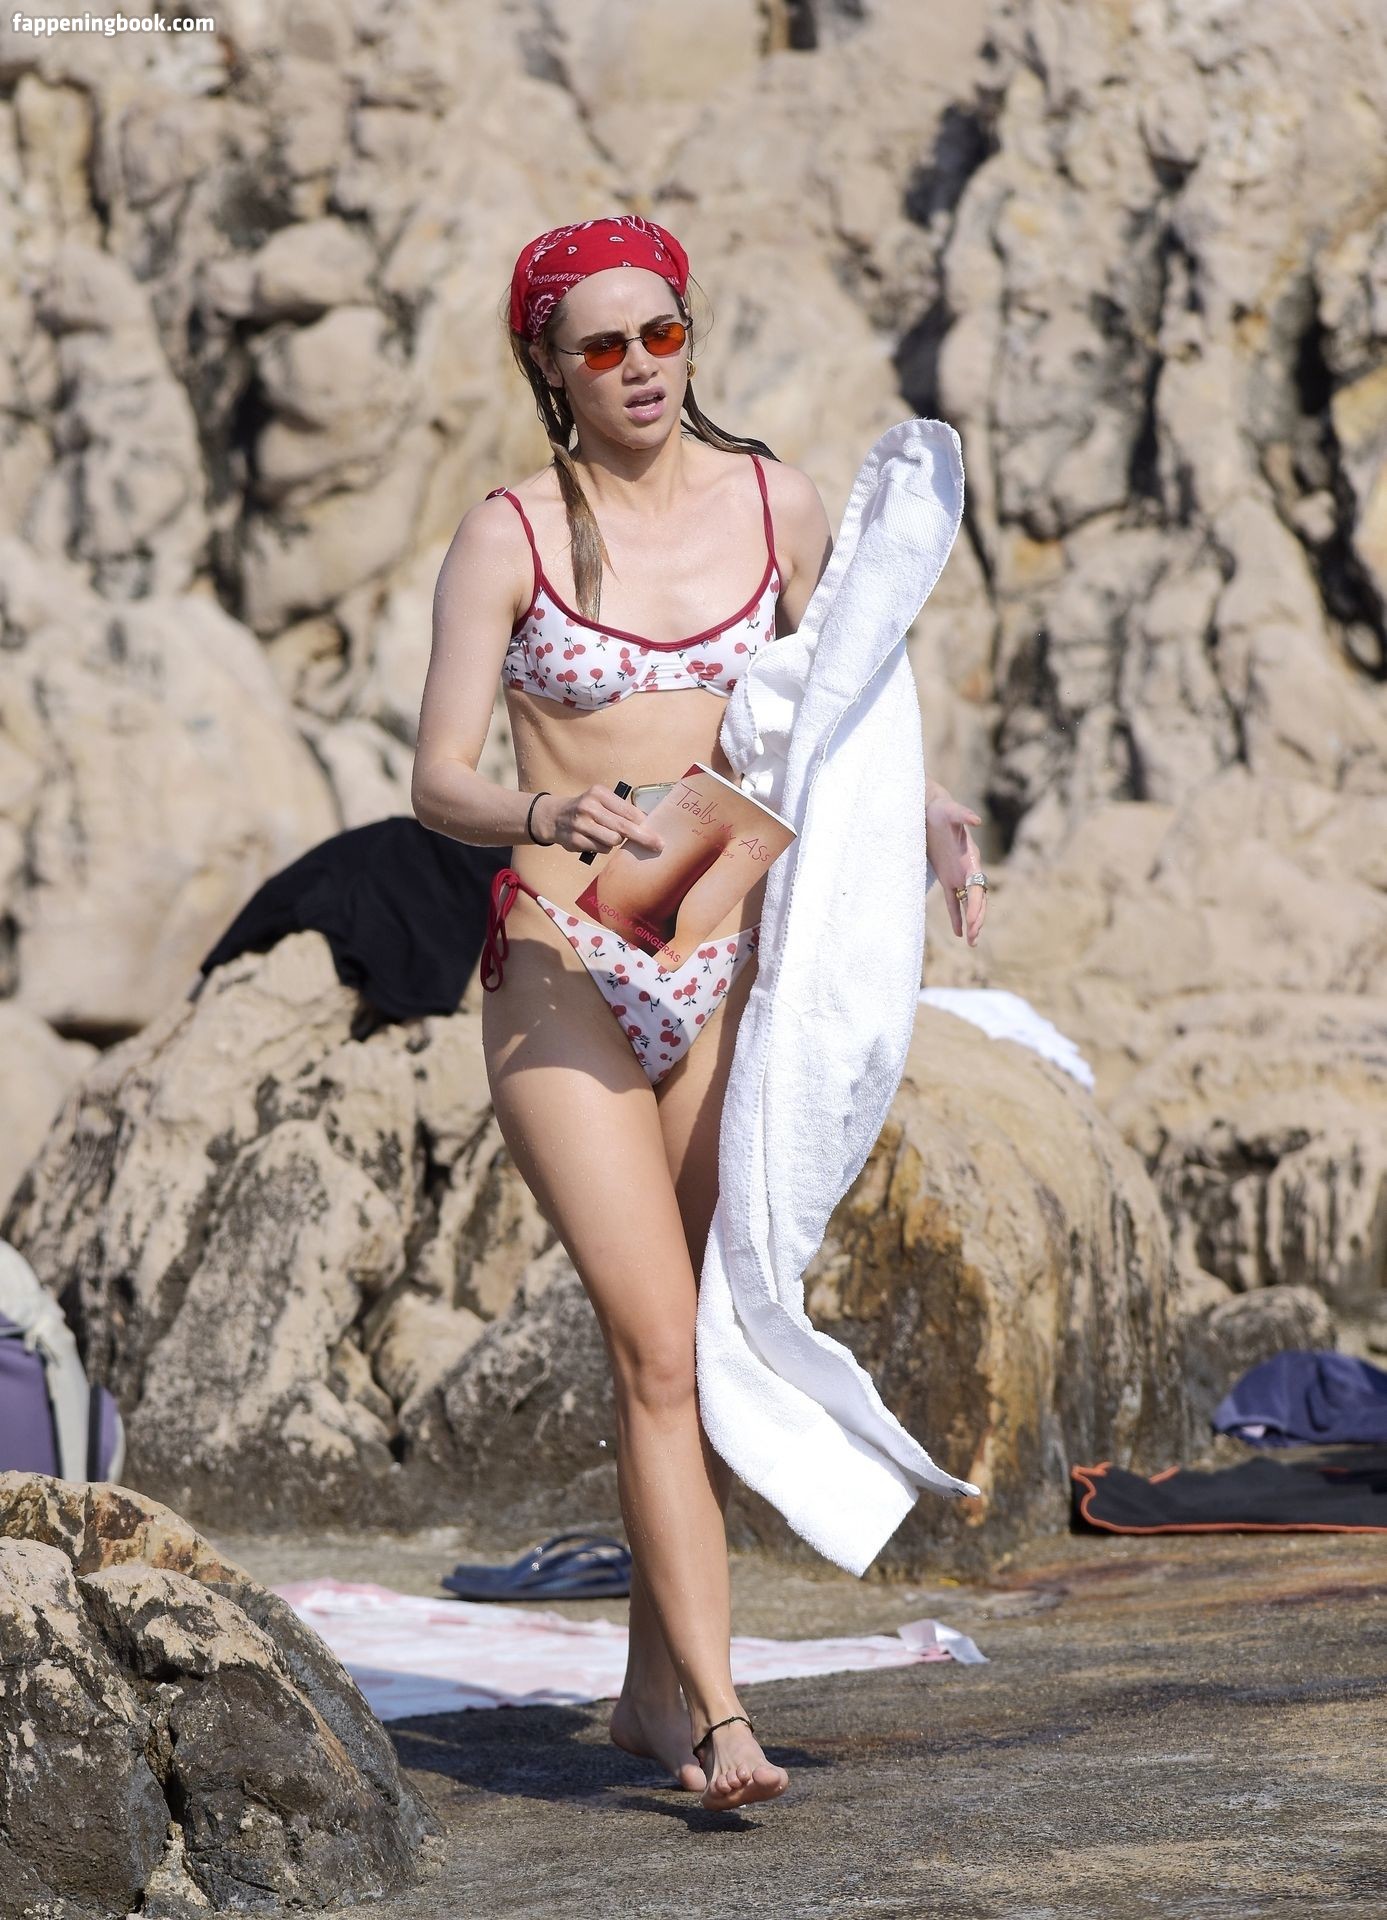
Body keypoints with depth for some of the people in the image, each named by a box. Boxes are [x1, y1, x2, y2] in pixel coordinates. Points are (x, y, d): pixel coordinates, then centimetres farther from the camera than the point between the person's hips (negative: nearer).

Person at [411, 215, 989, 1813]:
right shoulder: (509, 537, -5)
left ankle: (655, 1689, 24)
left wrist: (922, 813, 3)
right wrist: (549, 815, -29)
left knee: (711, 1347, 9)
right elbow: (437, 779, -9)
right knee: (657, 1346, -13)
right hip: (565, 975, -4)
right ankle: (721, 1719, -14)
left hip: (730, 965, 4)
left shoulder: (777, 508, 5)